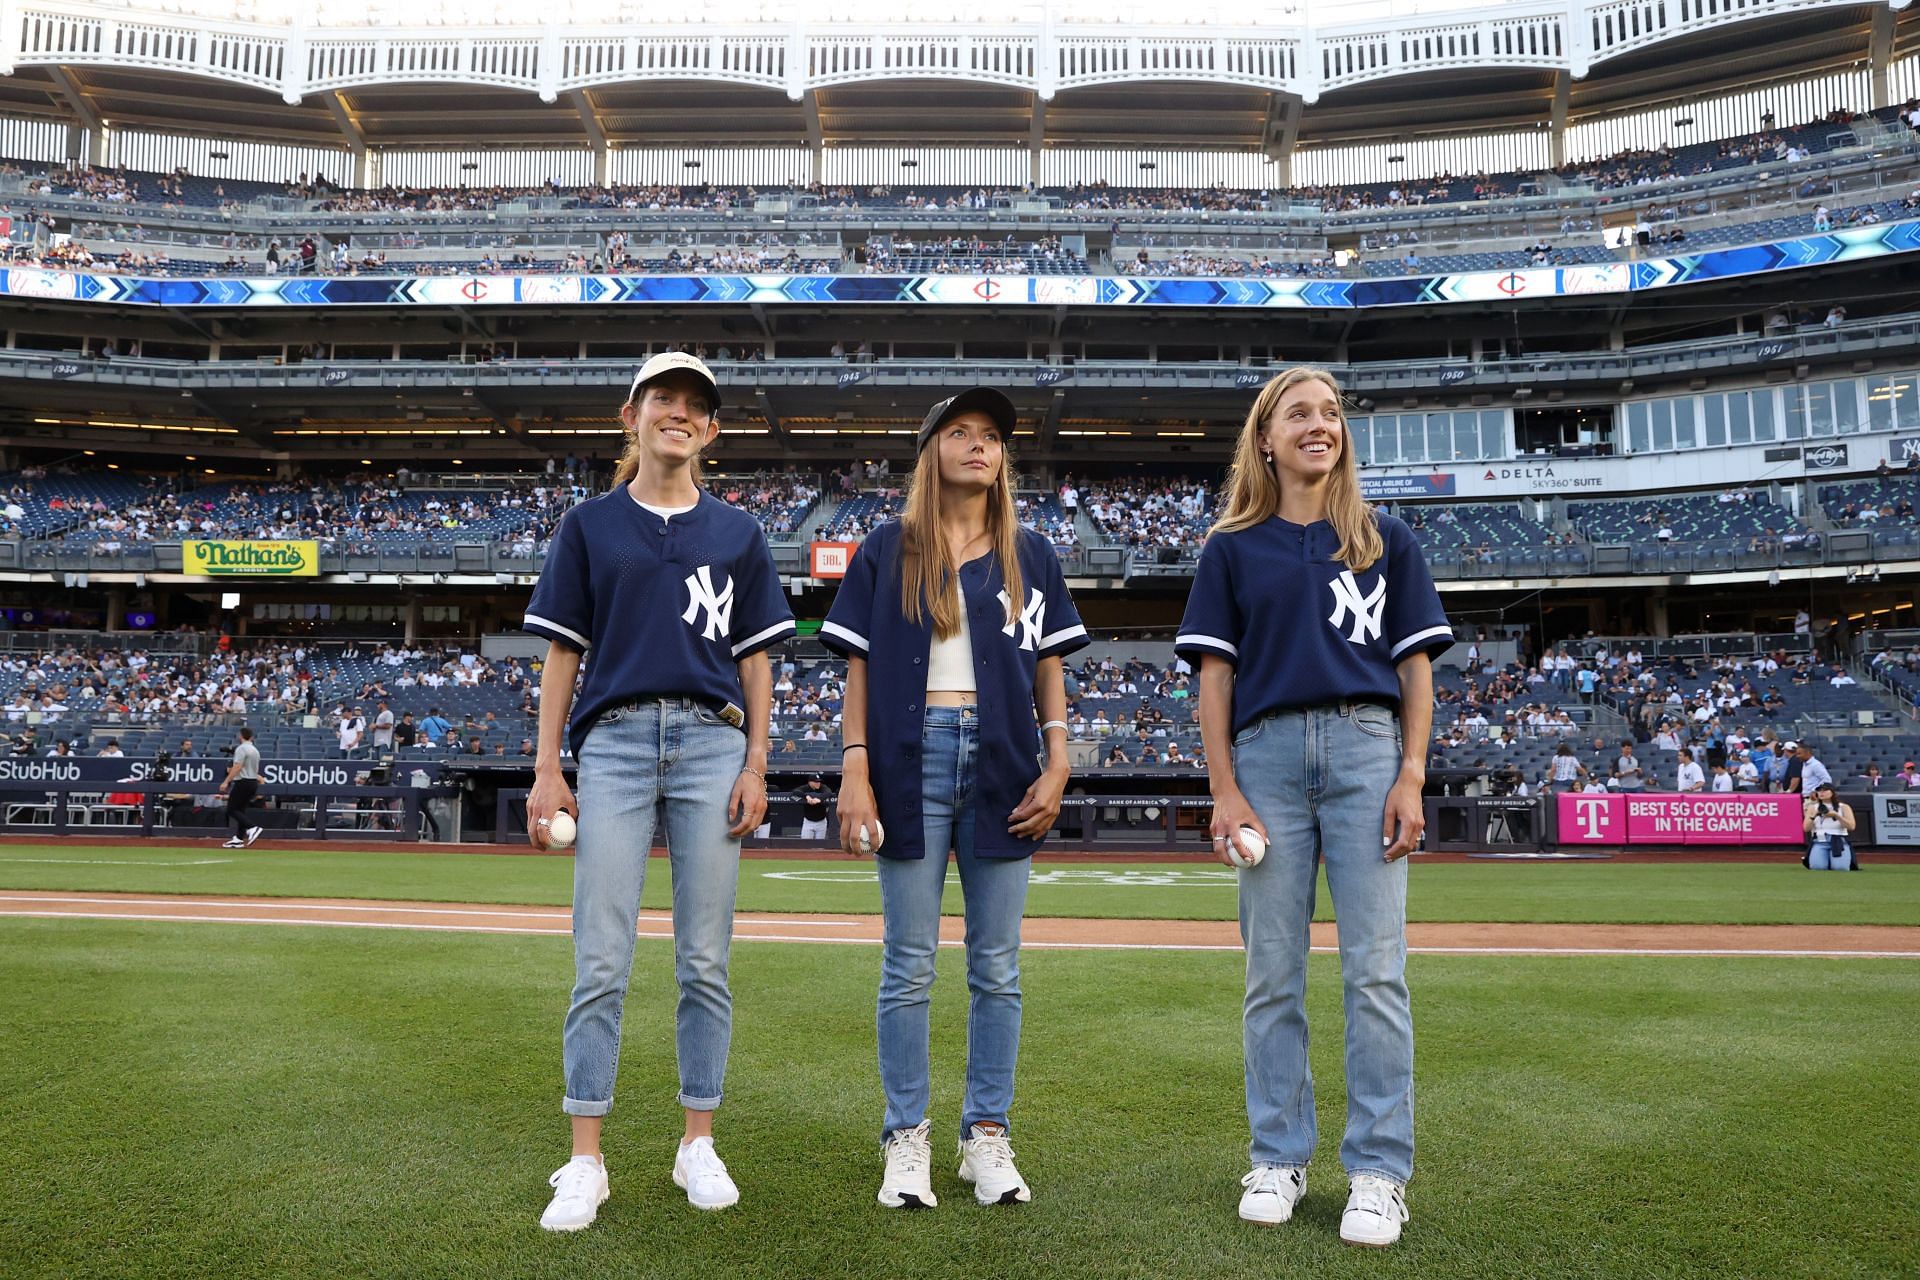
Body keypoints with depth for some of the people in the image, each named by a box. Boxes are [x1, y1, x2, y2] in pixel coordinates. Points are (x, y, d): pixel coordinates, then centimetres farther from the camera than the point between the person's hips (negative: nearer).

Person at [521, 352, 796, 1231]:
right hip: (614, 740, -1)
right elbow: (561, 654, 8)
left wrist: (755, 765, 1)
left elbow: (755, 661, 11)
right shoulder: (589, 525, 11)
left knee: (705, 961, 5)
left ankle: (699, 1146, 17)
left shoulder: (737, 533, 13)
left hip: (713, 744, 1)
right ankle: (585, 1162, 7)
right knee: (601, 962, -3)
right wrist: (547, 769, 0)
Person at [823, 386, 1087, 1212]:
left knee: (997, 965, 6)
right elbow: (859, 669, 4)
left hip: (1002, 761, 2)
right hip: (913, 756, -2)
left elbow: (1049, 670, 12)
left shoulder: (1031, 555, 13)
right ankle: (907, 1138, 15)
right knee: (909, 963, 3)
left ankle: (988, 1136, 18)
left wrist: (1056, 765, 0)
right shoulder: (888, 550, 8)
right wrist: (854, 770, -7)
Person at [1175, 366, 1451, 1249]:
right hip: (1267, 752, 0)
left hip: (1367, 747, 0)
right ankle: (1279, 1158, 16)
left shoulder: (1385, 539, 14)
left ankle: (1380, 1169, 6)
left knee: (1375, 967, -3)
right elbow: (1215, 675, 8)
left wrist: (1411, 775, -2)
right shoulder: (1233, 548, 13)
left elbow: (1415, 666, 10)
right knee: (1273, 971, 4)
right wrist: (1224, 790, -2)